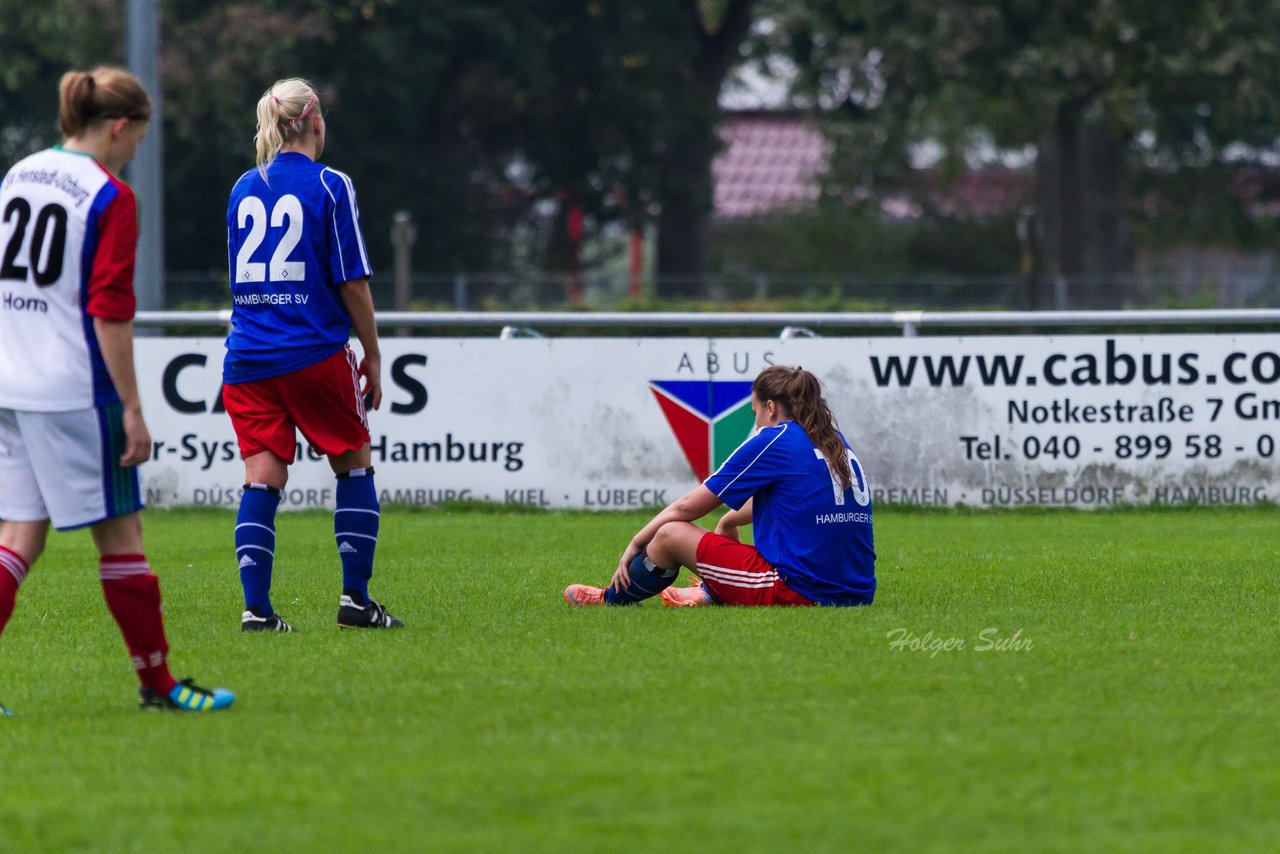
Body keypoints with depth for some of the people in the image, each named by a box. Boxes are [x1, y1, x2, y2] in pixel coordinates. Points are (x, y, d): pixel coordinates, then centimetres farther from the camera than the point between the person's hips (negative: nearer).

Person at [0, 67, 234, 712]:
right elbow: (110, 311, -16)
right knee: (119, 532, 3)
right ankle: (157, 682, 11)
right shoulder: (111, 198, -11)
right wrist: (132, 408, -13)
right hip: (75, 390, -7)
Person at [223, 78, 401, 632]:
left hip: (248, 357, 4)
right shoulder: (329, 186, -6)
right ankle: (355, 598, 8)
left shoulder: (243, 189, 9)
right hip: (315, 352, -4)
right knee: (353, 463, 12)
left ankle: (256, 606, -10)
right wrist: (373, 357, 2)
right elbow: (352, 282, -7)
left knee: (262, 476, 0)